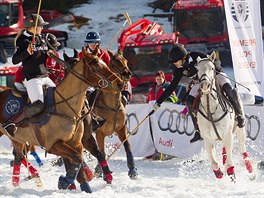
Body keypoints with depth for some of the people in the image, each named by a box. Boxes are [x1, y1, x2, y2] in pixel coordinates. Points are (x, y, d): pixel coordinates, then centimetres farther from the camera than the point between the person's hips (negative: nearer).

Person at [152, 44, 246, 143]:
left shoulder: (197, 56, -29)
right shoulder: (179, 70, -13)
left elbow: (216, 64, -21)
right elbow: (172, 87, -4)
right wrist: (158, 102, -6)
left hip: (215, 75, -5)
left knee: (230, 90, -31)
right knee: (190, 101, -16)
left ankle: (239, 116, -19)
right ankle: (199, 130, -8)